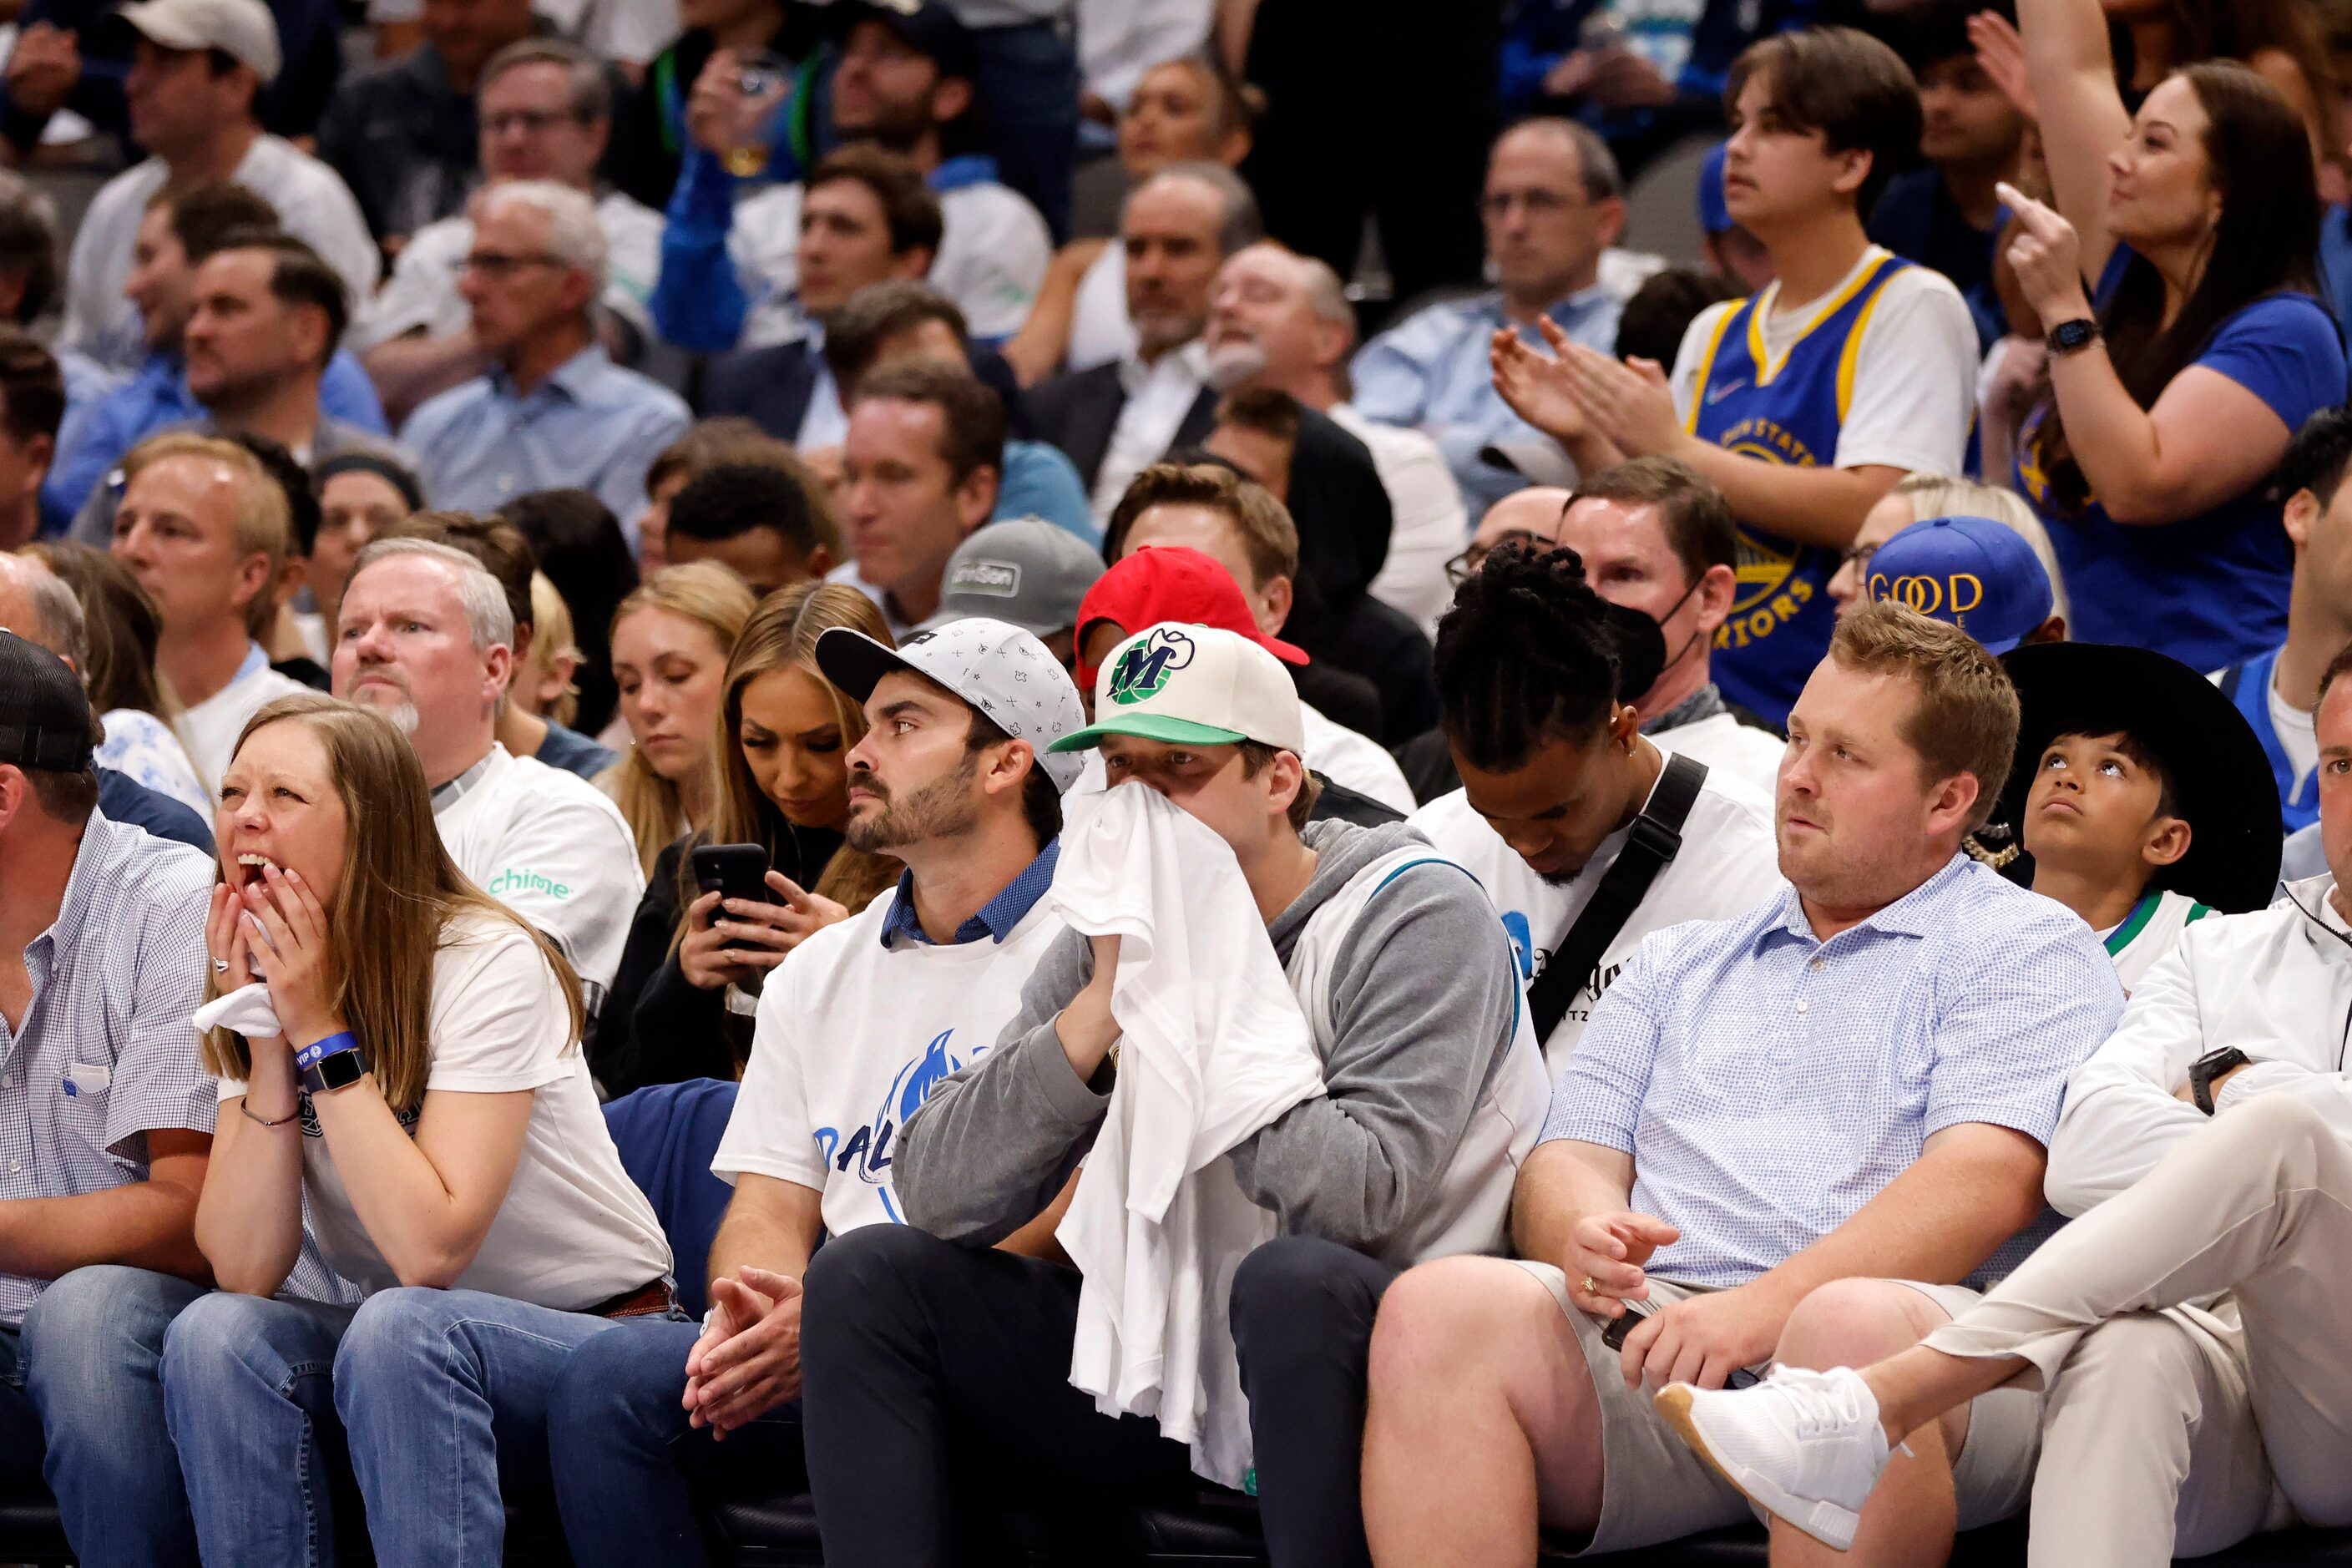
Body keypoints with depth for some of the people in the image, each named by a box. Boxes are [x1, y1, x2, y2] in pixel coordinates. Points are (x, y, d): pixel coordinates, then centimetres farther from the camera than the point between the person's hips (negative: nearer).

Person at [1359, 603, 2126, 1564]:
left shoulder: (2031, 949, 12)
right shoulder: (1678, 966, 32)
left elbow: (1986, 1180, -4)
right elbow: (1568, 1159, 22)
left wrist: (1767, 1305, -18)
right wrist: (1585, 1233, -5)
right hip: (1658, 1324, 4)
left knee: (1856, 1327, -41)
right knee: (1442, 1306, -25)